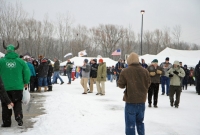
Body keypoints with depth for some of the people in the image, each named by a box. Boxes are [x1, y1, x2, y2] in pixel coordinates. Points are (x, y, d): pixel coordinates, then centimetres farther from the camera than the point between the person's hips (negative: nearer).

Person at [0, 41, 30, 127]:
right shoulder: (20, 61, -2)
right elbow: (27, 72, -1)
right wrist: (26, 83, 13)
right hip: (18, 87, 1)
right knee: (17, 103, 15)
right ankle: (19, 117, -2)